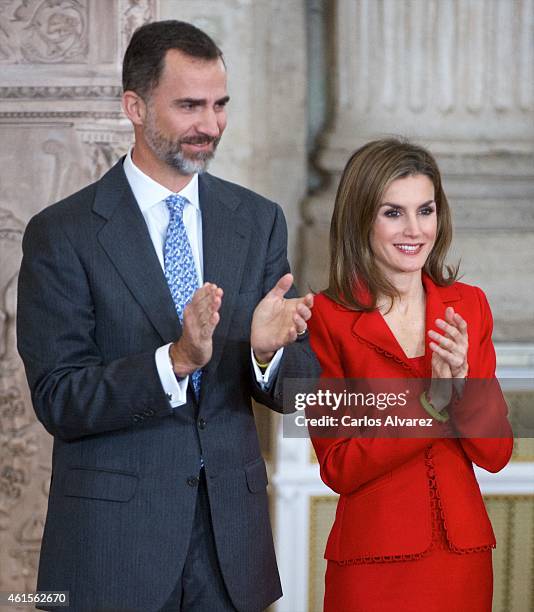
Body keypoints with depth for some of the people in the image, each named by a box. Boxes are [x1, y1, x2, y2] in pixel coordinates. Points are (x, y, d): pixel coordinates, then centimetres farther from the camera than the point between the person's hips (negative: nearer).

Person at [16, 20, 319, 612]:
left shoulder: (259, 221, 5)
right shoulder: (61, 233, -6)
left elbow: (296, 388, 5)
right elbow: (57, 401, -11)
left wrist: (269, 351, -18)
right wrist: (175, 359, -24)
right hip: (112, 541, -3)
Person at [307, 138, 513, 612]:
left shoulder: (468, 306, 3)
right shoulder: (328, 318, -9)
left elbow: (496, 453, 0)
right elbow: (339, 468, -11)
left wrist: (461, 382, -16)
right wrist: (431, 404, -19)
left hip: (464, 555, 4)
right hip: (374, 563, -4)